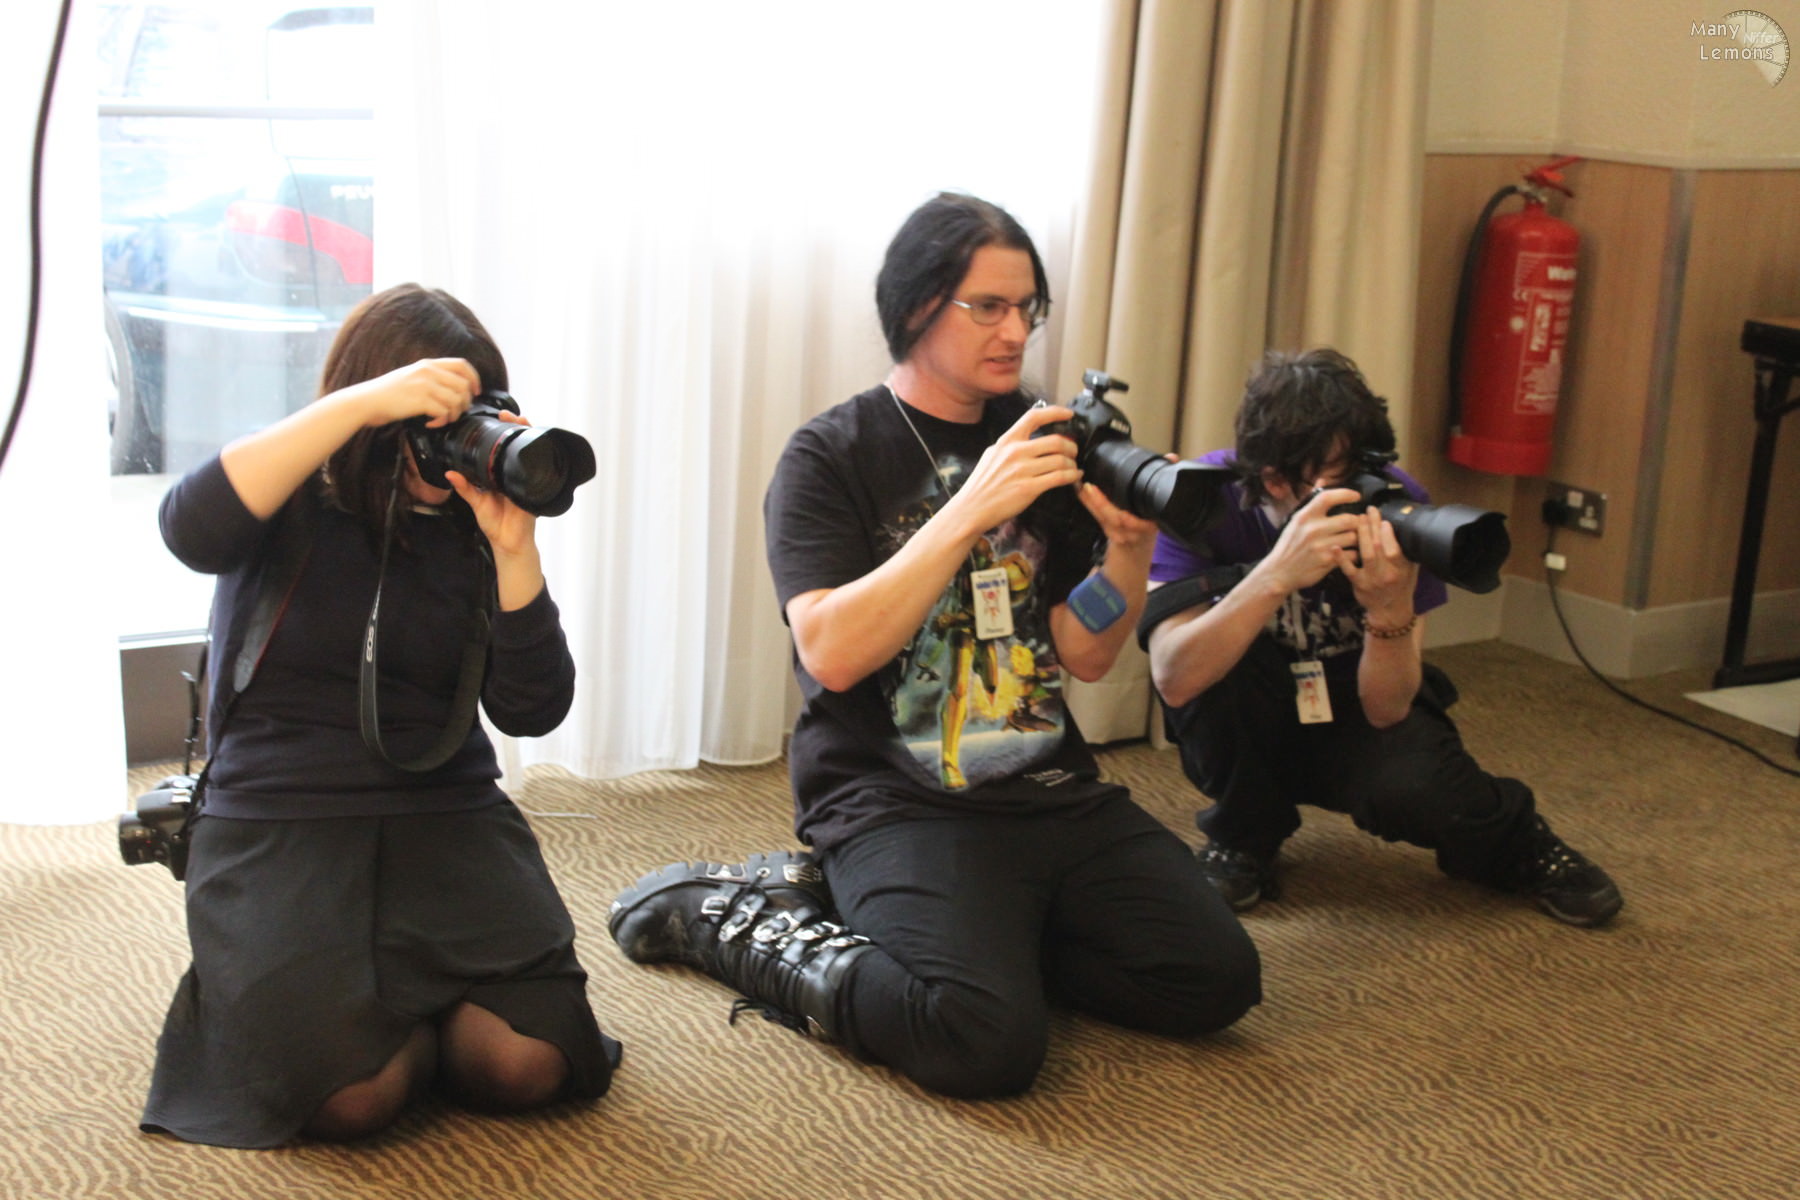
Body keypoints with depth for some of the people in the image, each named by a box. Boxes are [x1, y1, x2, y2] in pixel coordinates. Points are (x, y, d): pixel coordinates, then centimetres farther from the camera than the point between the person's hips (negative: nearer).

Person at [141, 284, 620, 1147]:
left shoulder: (467, 527, 6)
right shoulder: (293, 503, 0)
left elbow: (531, 712, -2)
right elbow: (192, 529, -26)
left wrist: (514, 552, -15)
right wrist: (361, 403, -28)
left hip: (447, 817, 3)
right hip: (277, 823, -3)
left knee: (529, 1062, -19)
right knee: (348, 1094, -25)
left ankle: (409, 1014, 13)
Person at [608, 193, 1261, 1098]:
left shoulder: (1040, 447, 14)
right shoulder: (830, 458, -1)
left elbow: (1084, 657, 10)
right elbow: (830, 650, -17)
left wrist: (1128, 547, -10)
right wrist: (970, 511, -22)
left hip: (1053, 790, 6)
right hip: (895, 806, -6)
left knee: (1216, 979, -11)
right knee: (988, 1042, -27)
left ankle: (979, 934, 5)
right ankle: (736, 918, -4)